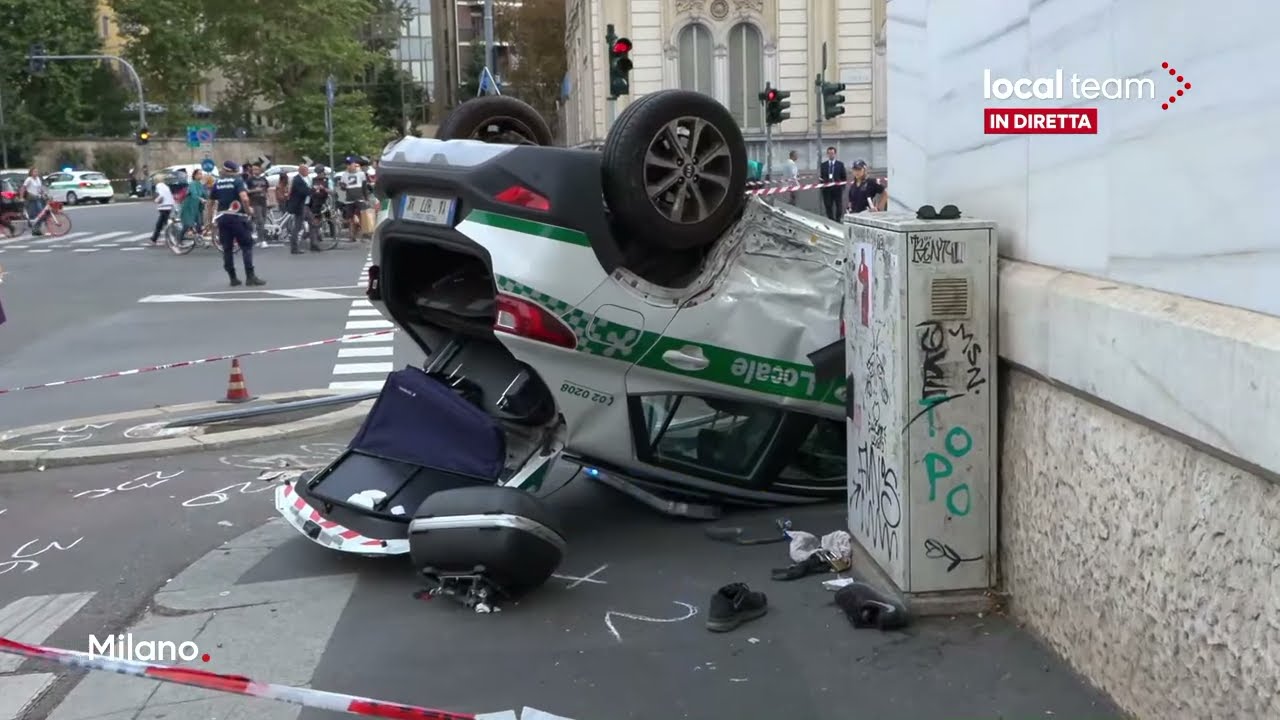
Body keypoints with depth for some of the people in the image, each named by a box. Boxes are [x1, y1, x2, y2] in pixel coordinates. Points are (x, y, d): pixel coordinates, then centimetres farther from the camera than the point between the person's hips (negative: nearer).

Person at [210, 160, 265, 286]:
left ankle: (233, 278, 9)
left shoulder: (217, 183, 12)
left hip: (222, 218, 6)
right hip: (236, 217, -6)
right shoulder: (238, 180, -6)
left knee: (227, 248, 8)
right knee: (247, 246, -2)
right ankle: (250, 276, -9)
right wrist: (248, 210, -6)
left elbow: (213, 202, 16)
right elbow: (244, 198, -21)